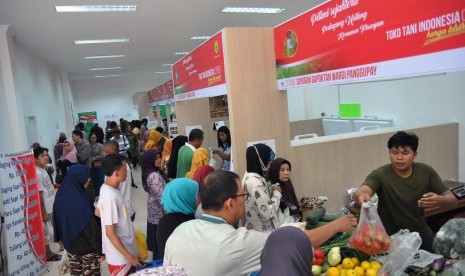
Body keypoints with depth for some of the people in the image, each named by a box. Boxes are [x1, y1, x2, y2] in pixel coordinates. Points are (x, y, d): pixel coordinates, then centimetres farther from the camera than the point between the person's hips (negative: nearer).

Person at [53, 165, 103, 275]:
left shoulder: (61, 195, -8)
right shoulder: (82, 203, -31)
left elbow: (58, 220, 6)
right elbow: (92, 229, -24)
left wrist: (64, 239, 19)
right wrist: (100, 249, -13)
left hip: (70, 244, 7)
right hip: (87, 247, -7)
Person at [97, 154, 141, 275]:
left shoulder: (106, 189, -1)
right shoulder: (110, 197, -28)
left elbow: (98, 212, 14)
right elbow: (110, 233, -26)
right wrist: (129, 257, -19)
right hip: (120, 258, -8)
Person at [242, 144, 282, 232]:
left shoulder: (249, 177, 5)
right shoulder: (254, 181, -24)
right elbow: (267, 213, -26)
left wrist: (272, 190, 5)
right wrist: (277, 194, -13)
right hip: (261, 232, -9)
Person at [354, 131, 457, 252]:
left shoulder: (426, 172, -6)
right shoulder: (380, 175, -18)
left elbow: (452, 200, -3)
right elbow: (360, 191, -36)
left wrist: (439, 200, -27)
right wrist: (362, 195, -61)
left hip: (421, 233, 4)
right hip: (390, 237, -4)